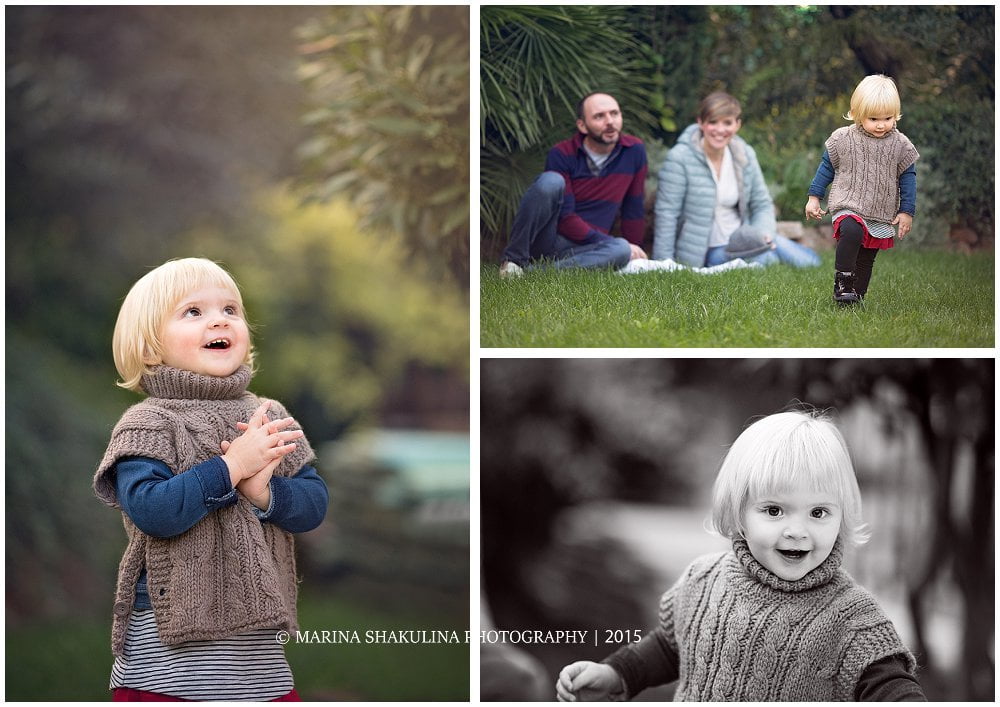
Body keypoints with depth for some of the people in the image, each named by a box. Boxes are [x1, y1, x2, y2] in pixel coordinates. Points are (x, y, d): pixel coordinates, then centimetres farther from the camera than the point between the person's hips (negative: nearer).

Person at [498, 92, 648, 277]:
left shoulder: (635, 151, 1)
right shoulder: (562, 155, -10)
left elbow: (634, 210, 9)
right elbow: (565, 218, -15)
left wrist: (634, 253, 12)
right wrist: (607, 242, -17)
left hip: (581, 248, 3)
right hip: (543, 239, -3)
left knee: (622, 250, -33)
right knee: (551, 181, -30)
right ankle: (514, 260, -24)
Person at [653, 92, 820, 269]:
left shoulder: (745, 155, 1)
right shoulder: (679, 159, -15)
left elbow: (762, 205, 9)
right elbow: (666, 216, -15)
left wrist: (764, 233, -13)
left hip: (741, 239, 6)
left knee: (809, 262, -7)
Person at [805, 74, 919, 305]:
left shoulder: (900, 145, -2)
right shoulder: (843, 139, -6)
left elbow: (907, 177, 6)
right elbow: (827, 167, 6)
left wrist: (907, 211, 3)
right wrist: (814, 197, 6)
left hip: (881, 216, 3)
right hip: (848, 207, -3)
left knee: (866, 260, 8)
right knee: (851, 232, -33)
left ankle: (855, 297, 20)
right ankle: (842, 281, -23)